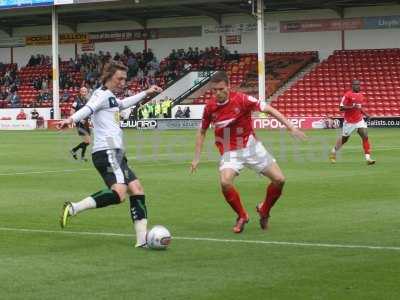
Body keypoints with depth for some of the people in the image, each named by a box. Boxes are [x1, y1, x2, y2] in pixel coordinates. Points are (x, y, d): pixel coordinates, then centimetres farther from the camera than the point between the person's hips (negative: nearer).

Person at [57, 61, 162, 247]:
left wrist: (146, 93, 51)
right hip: (106, 152, -10)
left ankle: (142, 239, 8)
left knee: (137, 190, 8)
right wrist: (71, 119, -44)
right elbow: (88, 108, -25)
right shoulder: (103, 94, -5)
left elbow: (123, 104, 47)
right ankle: (73, 209, -24)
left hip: (116, 153, 10)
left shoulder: (111, 98, 25)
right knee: (119, 193, -27)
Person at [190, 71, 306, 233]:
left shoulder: (242, 99, -15)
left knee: (279, 179, -7)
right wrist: (196, 158, 7)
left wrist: (291, 128, -19)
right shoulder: (210, 107, -6)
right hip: (229, 152, 0)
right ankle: (242, 216, -2)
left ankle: (264, 210, 21)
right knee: (225, 182, -27)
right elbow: (202, 132, 10)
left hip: (251, 147, 0)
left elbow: (269, 109, -13)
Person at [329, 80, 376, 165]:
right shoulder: (348, 95, -12)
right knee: (344, 139, 9)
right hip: (349, 122, -5)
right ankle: (333, 152, 35)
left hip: (360, 120, 5)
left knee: (365, 136, -11)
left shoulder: (361, 95, 9)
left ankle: (368, 158, -13)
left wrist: (365, 114, 7)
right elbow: (341, 108, -15)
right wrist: (352, 107, -27)